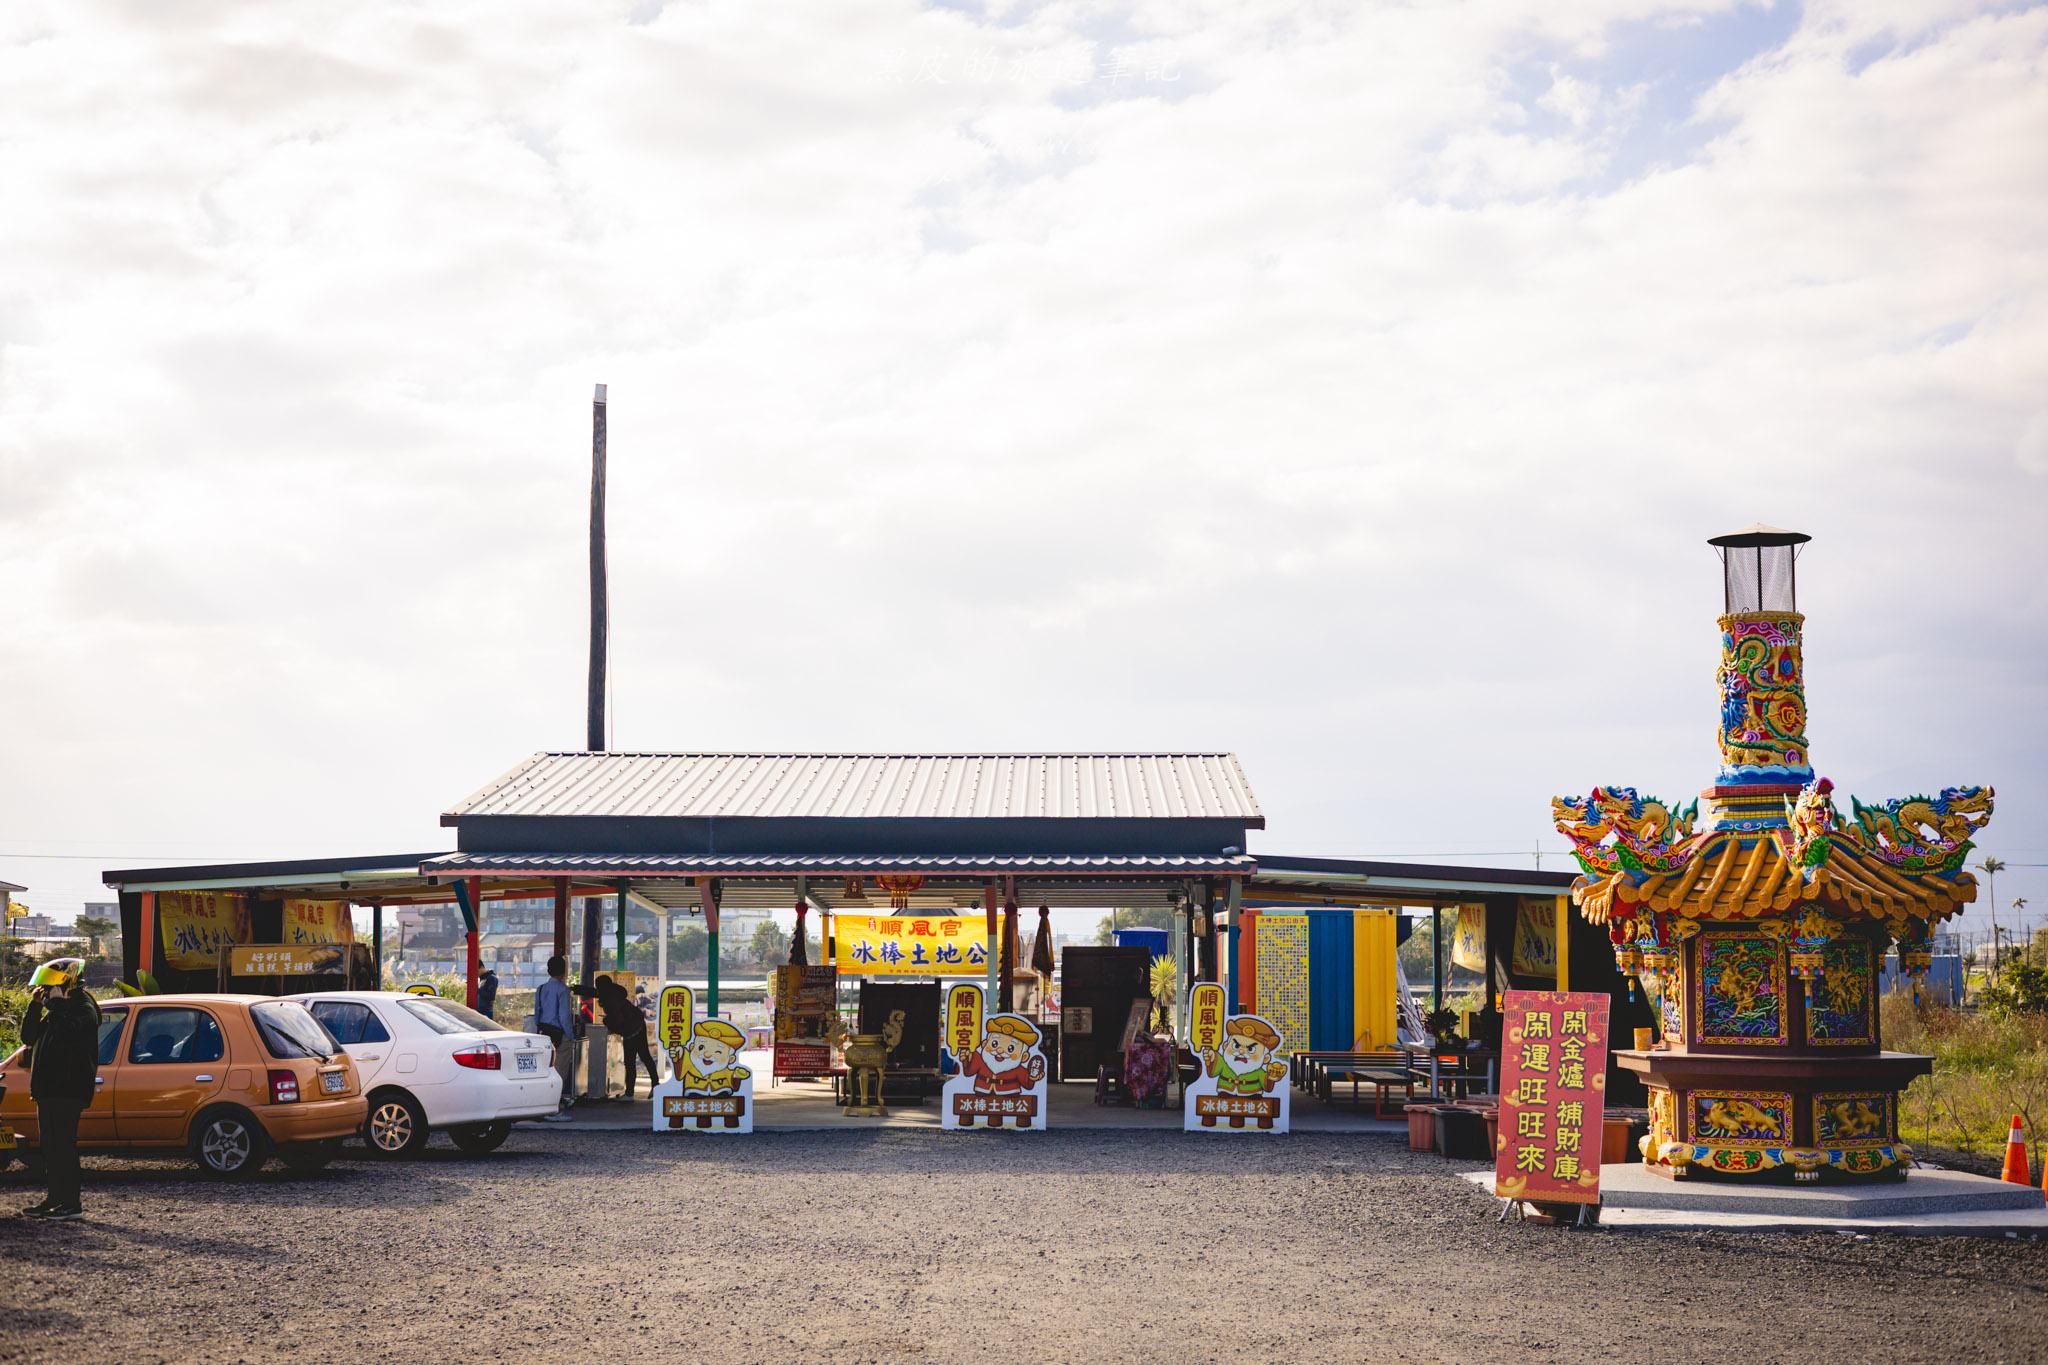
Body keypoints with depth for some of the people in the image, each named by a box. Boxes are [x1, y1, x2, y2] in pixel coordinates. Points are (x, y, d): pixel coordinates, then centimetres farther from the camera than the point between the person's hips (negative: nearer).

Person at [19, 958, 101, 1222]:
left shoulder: (83, 1010, -9)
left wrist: (56, 1003, -19)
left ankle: (71, 1204, -10)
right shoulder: (56, 1010, 21)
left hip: (67, 1092, -10)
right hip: (48, 1090, 10)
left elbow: (68, 1032, -29)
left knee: (63, 1145, -11)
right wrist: (35, 1006, 6)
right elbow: (29, 1037, 16)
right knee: (50, 1146, 12)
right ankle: (55, 1198, 19)